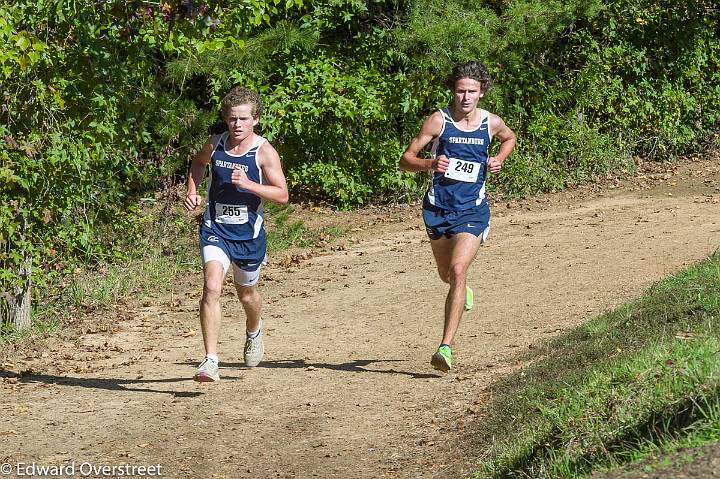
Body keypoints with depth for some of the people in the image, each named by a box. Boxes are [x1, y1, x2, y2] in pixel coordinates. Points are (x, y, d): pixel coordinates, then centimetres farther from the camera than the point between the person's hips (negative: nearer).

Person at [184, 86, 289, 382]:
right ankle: (210, 361, -23)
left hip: (248, 233, 0)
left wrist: (248, 184, -24)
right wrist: (192, 191, 4)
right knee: (212, 286, -21)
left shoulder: (264, 152, -12)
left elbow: (282, 195, -11)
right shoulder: (215, 145, -3)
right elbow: (198, 164, 21)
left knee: (246, 293, 19)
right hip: (215, 229, 0)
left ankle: (254, 331, 56)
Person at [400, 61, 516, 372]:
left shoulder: (491, 123, -1)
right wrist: (429, 163, -28)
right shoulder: (439, 121, -7)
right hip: (438, 208, 1)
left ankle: (446, 346, -23)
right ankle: (463, 291, 57)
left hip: (472, 210, -1)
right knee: (447, 275, 18)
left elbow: (510, 138, 24)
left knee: (458, 271, -20)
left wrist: (498, 159, 4)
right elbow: (405, 160, -7)